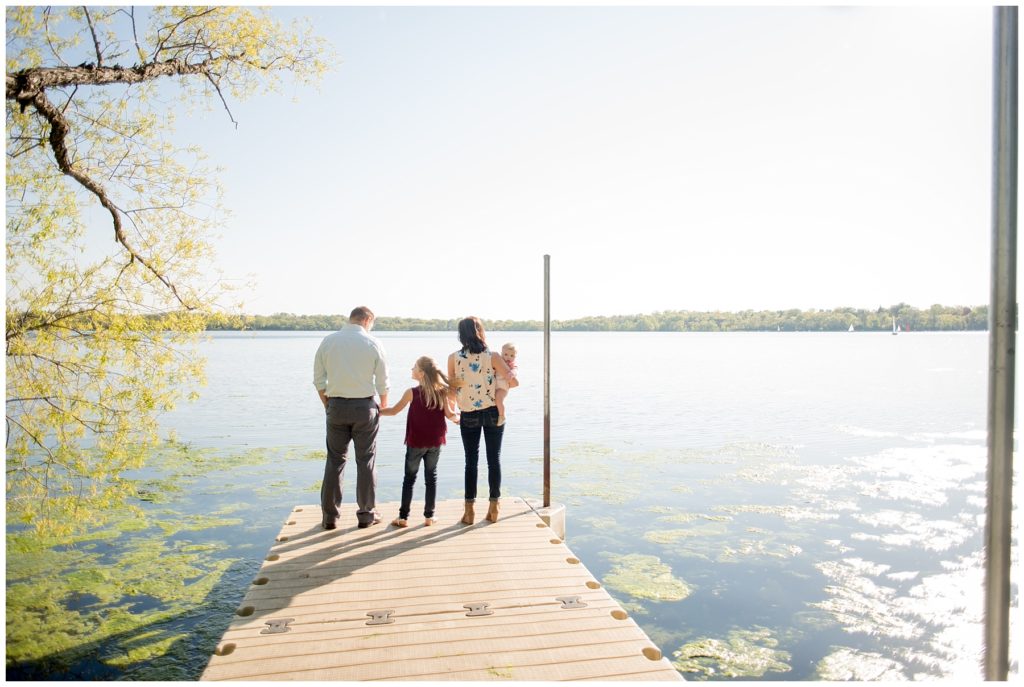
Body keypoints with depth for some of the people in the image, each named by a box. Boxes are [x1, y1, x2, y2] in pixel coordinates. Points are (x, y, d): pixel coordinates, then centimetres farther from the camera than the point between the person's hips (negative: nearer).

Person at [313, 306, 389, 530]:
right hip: (364, 406, -2)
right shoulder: (373, 343, -4)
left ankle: (330, 516, 15)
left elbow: (318, 380, 4)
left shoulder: (328, 341, 2)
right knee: (365, 461, 8)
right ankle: (366, 514, 15)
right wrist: (383, 406, 18)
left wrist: (328, 406, 15)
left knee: (335, 460, 10)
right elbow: (382, 382, 1)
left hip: (336, 405, 2)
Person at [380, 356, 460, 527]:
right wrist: (457, 419, 16)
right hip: (435, 442, 3)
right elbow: (449, 414, -6)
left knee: (409, 478, 9)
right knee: (431, 477, 12)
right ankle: (429, 516, 16)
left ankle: (403, 517, 12)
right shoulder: (441, 391, -4)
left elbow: (394, 410, -4)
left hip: (416, 442, -2)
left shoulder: (412, 392, -11)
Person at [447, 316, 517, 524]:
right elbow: (513, 382, -12)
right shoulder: (492, 357, -9)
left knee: (471, 461, 9)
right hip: (493, 412, 0)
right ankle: (493, 507, 15)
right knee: (494, 459, 10)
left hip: (468, 415, 1)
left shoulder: (453, 358, -7)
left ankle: (470, 509, 10)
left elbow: (452, 388, -1)